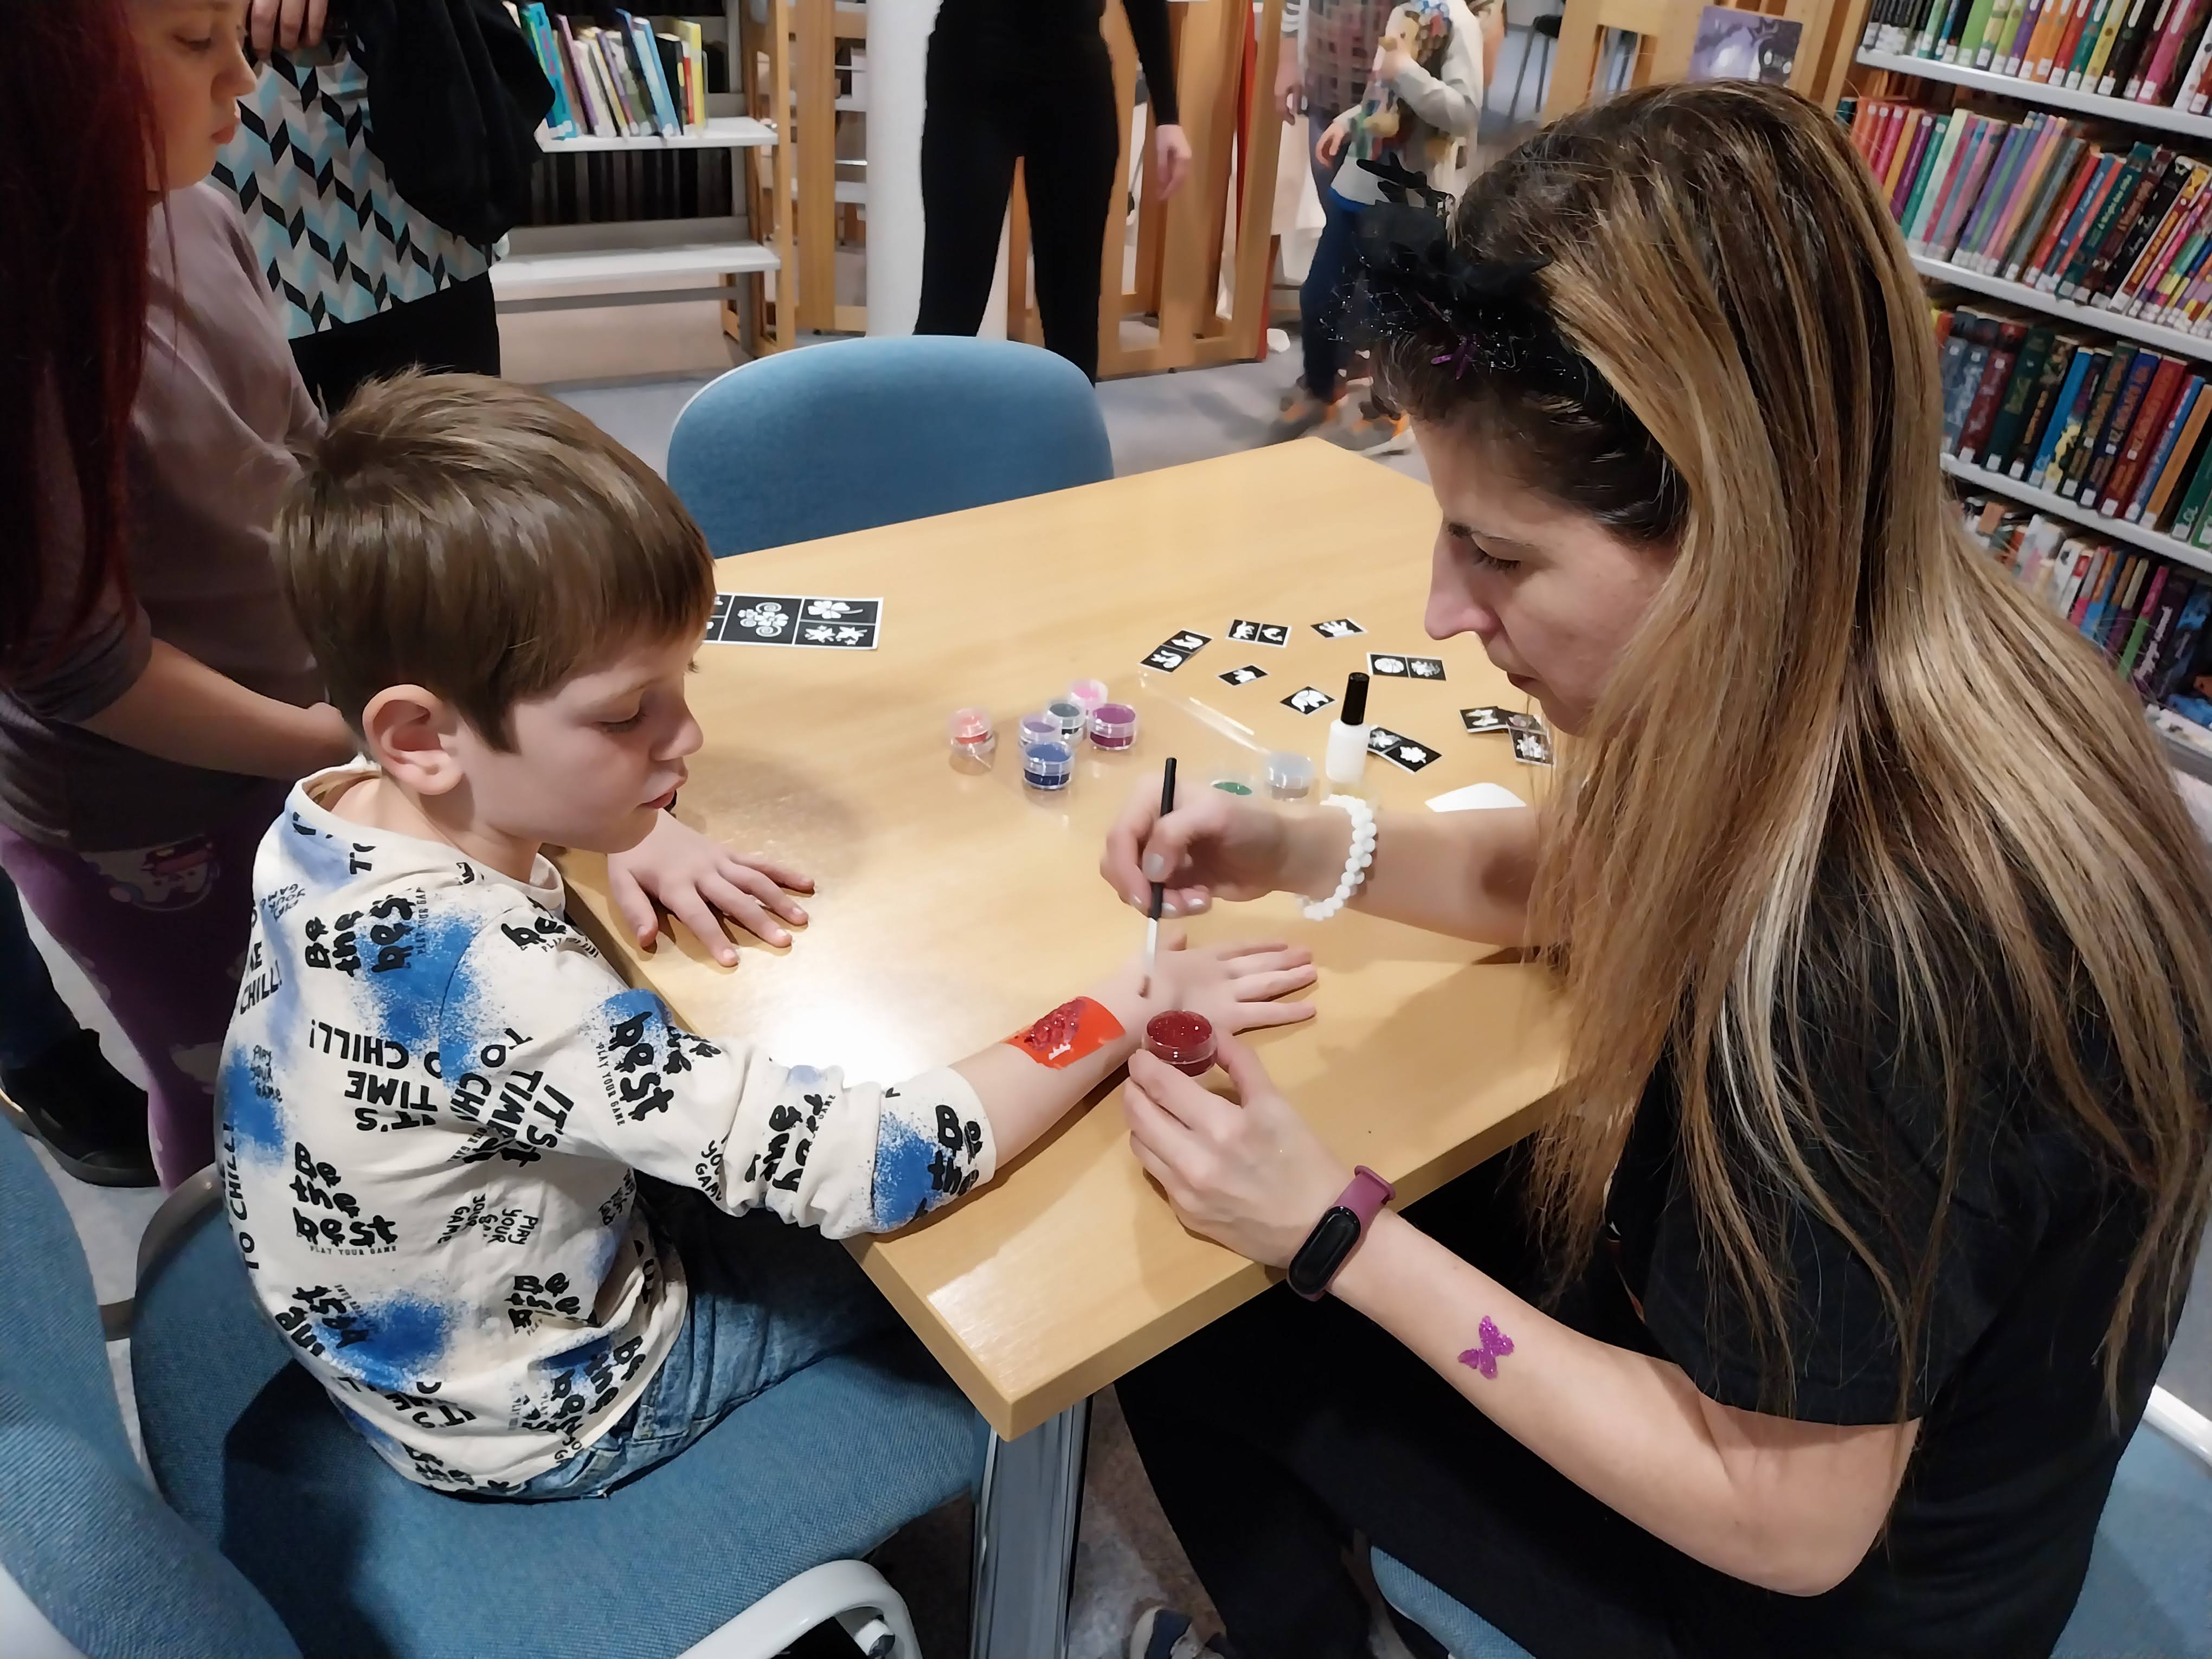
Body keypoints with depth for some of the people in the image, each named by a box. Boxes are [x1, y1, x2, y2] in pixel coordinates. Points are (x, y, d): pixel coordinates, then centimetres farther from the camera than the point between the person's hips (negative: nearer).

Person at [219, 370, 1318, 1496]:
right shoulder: (498, 991, -41)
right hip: (549, 1418, -7)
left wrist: (624, 843, -6)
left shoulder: (324, 822, -15)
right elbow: (876, 1169, -40)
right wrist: (1134, 1005, -29)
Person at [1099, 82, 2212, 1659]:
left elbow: (1785, 1522, -26)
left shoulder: (1881, 951, -40)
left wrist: (1337, 1239, -24)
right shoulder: (1857, 660, -15)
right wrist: (1300, 847, -10)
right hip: (1741, 1277, 7)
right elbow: (1587, 873, 4)